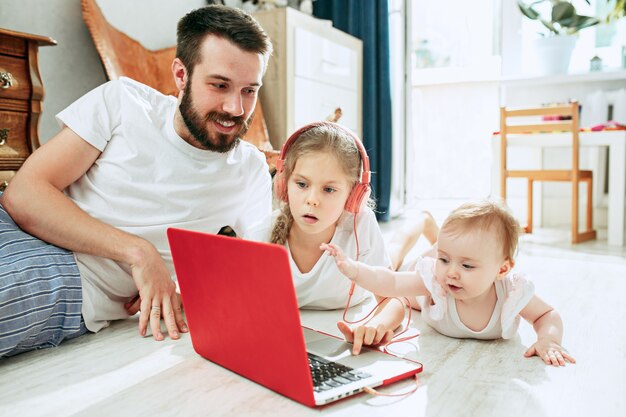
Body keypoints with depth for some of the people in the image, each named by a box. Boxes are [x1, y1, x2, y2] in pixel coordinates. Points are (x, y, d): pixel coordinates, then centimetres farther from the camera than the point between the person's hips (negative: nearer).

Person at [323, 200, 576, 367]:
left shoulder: (512, 293, -44)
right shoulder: (435, 277, -46)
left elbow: (548, 315, -28)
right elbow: (390, 283, -51)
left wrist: (548, 339, -49)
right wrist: (352, 269, -67)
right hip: (437, 298, -1)